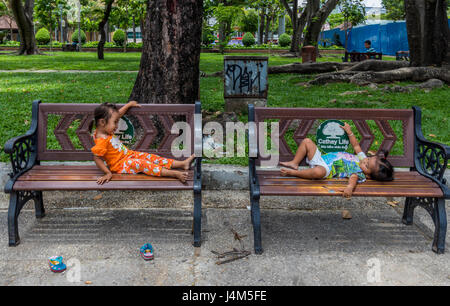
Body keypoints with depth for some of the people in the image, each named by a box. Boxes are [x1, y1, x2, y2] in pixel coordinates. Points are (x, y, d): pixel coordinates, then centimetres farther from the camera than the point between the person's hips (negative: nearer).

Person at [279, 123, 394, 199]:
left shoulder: (359, 173, -18)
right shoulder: (361, 158, 7)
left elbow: (353, 178, -40)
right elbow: (356, 145, 22)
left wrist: (349, 187, -62)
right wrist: (349, 132, 17)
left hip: (327, 168, -9)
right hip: (322, 156, 9)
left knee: (318, 172, -45)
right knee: (307, 141, 3)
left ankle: (293, 172, -22)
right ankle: (294, 163, 7)